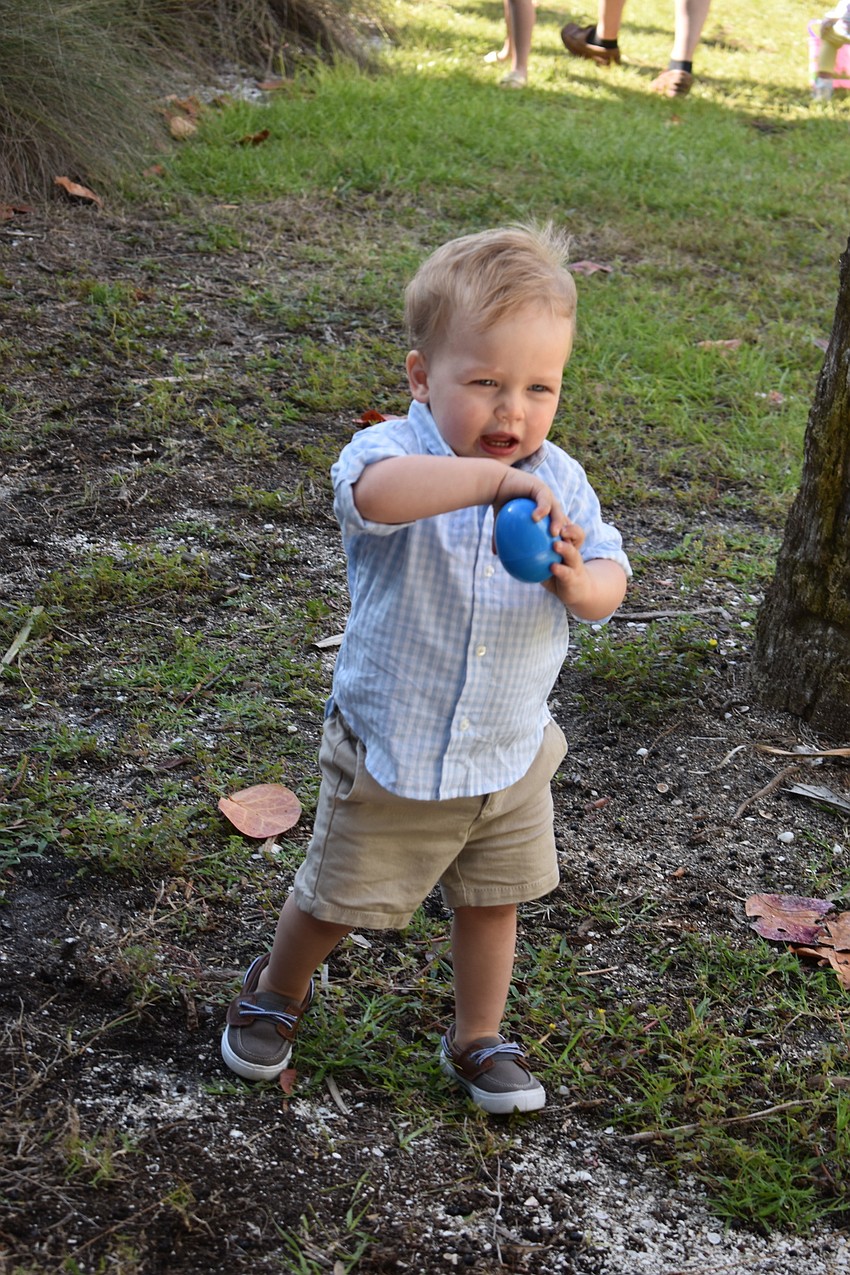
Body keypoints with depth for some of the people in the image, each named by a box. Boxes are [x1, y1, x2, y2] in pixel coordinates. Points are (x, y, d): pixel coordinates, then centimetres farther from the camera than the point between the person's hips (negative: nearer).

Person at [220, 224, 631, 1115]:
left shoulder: (561, 482, -6)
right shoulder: (394, 454, -22)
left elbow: (611, 581, -2)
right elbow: (375, 491, -47)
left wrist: (577, 581, -25)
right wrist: (496, 477, -54)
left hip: (511, 758, 4)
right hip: (389, 754, -3)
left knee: (490, 903, 20)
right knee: (335, 899, 16)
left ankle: (478, 1039, 44)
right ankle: (278, 991, 47)